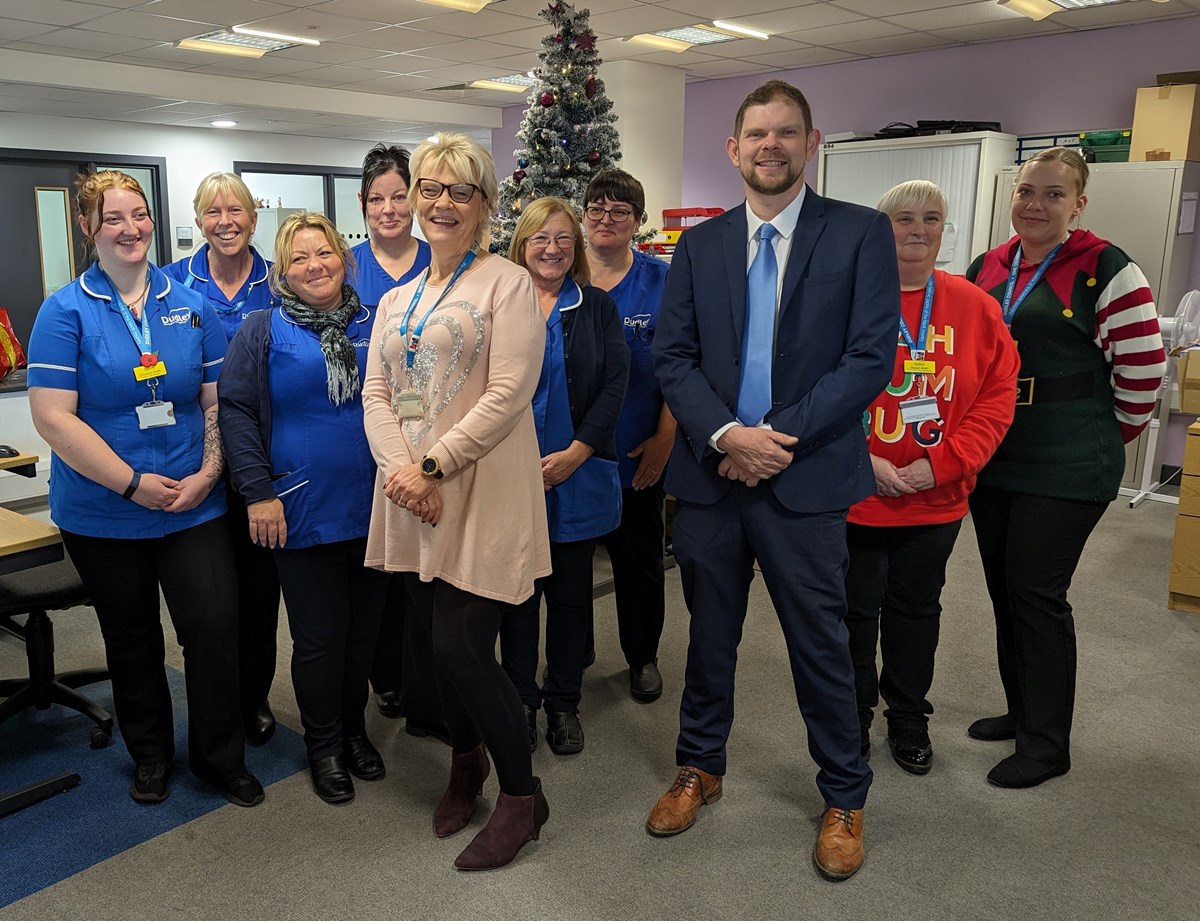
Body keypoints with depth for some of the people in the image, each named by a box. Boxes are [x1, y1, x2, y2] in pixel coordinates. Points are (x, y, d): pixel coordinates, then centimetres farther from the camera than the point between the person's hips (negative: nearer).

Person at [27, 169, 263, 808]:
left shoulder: (191, 306, 4)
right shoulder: (66, 312, -5)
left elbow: (218, 402, 5)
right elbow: (53, 417, -11)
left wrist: (207, 474, -9)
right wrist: (134, 483, -16)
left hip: (194, 508, 2)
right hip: (102, 513, -1)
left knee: (215, 630, -1)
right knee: (132, 641, 14)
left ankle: (221, 759, 20)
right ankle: (150, 755, 35)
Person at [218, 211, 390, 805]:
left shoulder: (373, 325, 7)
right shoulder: (262, 332, -1)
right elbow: (237, 412, -4)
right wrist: (258, 492, -12)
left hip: (373, 510, 3)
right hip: (302, 513, -3)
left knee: (365, 629, 13)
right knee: (318, 638, 5)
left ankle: (354, 728, 34)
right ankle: (324, 745, 25)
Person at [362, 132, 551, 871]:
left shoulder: (507, 284, -4)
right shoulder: (396, 301, 17)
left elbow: (508, 394, -14)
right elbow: (376, 395, 9)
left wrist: (433, 465, -16)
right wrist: (400, 469, -9)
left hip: (480, 495, -6)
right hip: (412, 499, 6)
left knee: (464, 650, -7)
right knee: (440, 644, 13)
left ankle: (522, 794, 15)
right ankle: (466, 764, 37)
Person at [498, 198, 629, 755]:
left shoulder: (597, 307, 7)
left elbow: (615, 384, -1)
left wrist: (576, 452, -12)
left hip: (578, 475, 1)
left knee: (570, 592, 9)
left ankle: (564, 703, 24)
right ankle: (521, 700, 23)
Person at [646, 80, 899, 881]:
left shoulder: (862, 234, -1)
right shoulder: (698, 245, 7)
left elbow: (872, 357, -9)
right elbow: (672, 357, 1)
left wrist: (776, 439, -15)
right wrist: (726, 435, -15)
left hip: (805, 480, -2)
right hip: (709, 475, 3)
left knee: (821, 645, 9)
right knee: (710, 635, 16)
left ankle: (845, 799, 30)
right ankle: (700, 769, 38)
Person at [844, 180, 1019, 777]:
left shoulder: (975, 308, -1)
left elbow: (998, 396, -2)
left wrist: (943, 463, -13)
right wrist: (860, 459, -17)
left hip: (937, 501, 3)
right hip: (854, 499, -2)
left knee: (916, 611, 18)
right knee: (854, 611, 12)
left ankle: (908, 718, 38)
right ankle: (852, 716, 34)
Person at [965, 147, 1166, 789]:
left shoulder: (1105, 270, -8)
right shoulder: (986, 268, 9)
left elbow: (1142, 370, -6)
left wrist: (1107, 438, 3)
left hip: (1064, 469, -6)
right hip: (992, 462, 6)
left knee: (1038, 595, -3)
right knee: (1004, 590, 13)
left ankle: (1046, 745, 12)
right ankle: (1022, 711, 31)